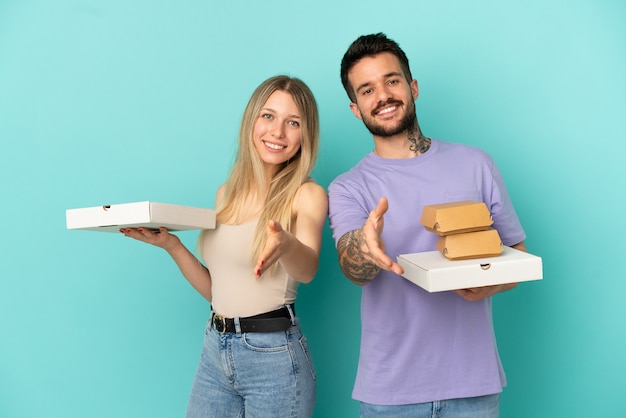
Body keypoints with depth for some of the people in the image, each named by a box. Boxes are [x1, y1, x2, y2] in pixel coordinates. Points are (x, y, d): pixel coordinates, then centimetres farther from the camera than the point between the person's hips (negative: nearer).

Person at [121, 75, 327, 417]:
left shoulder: (308, 194, -8)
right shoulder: (227, 193, 7)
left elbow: (308, 269, -26)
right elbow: (216, 289, 11)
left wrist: (287, 245, -47)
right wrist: (171, 245, 0)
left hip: (273, 356, -5)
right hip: (214, 350, 5)